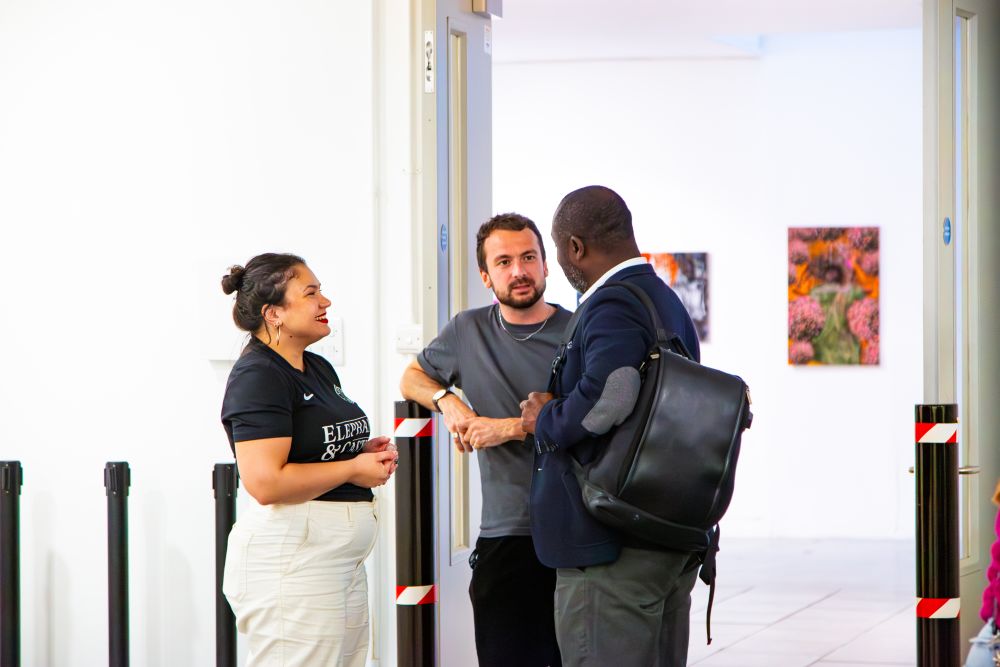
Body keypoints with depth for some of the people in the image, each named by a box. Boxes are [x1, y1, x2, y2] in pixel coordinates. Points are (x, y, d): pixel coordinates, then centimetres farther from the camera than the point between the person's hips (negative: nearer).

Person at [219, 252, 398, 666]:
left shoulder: (319, 369, 16)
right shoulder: (257, 376, -13)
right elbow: (265, 482, -24)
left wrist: (368, 453, 9)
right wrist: (353, 469, -14)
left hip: (344, 553, 10)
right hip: (290, 558, -10)